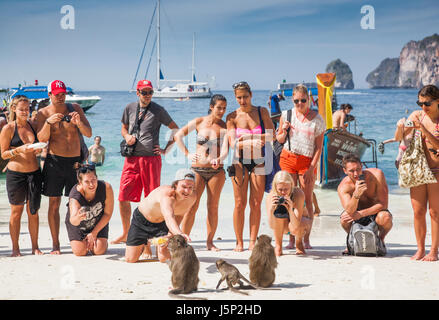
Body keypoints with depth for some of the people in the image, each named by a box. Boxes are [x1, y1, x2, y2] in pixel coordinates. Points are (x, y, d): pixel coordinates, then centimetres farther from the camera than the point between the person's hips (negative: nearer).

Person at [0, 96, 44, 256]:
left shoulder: (32, 125, 10)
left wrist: (38, 149, -2)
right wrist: (19, 150, -17)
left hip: (34, 172, 4)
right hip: (15, 173, -3)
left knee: (33, 211, 6)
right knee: (16, 211, 4)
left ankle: (35, 247, 14)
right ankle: (15, 248, 13)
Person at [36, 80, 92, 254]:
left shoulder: (75, 108, 5)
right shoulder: (43, 113, 1)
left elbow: (89, 134, 0)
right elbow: (42, 138, -9)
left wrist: (79, 123, -20)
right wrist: (48, 122, -26)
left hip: (75, 161, 2)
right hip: (54, 161, -1)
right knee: (54, 204, 0)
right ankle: (55, 244, 5)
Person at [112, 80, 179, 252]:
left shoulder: (158, 110, 2)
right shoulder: (130, 108, 11)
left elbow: (176, 129, 8)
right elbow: (124, 128, 24)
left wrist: (166, 149, 1)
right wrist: (127, 137, 1)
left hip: (151, 158, -3)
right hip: (132, 159, 3)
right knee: (123, 197, 0)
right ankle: (125, 233, 16)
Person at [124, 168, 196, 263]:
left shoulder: (192, 197, -22)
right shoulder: (167, 195, -43)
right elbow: (169, 217, -61)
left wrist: (171, 233, -13)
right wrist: (179, 233, -79)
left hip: (162, 223, 4)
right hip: (142, 220, -4)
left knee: (165, 258, -10)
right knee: (130, 259, -1)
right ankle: (143, 243, 33)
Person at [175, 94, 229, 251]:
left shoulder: (224, 126, 2)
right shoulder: (199, 122, 3)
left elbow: (225, 150, -10)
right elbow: (178, 135, 8)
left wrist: (219, 160, -30)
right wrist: (187, 154, 2)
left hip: (216, 171, 1)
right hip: (197, 169, -1)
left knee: (213, 207, 3)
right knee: (192, 205, -5)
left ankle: (210, 241, 13)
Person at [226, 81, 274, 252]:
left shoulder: (262, 112, 5)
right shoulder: (232, 117, 1)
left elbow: (271, 135, -2)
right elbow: (233, 143, -9)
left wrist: (246, 140, -14)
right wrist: (255, 142, -26)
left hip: (259, 162, 1)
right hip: (240, 162, -1)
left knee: (256, 204, 0)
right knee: (240, 204, -2)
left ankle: (253, 241, 7)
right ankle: (239, 242, 6)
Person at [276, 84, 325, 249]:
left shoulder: (317, 119, 0)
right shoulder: (287, 115, 6)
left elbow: (319, 147, -1)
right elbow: (279, 139, 16)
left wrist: (312, 168, -9)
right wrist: (284, 131, -7)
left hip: (307, 161, -2)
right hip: (288, 159, 2)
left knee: (307, 200, -3)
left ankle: (306, 239, 5)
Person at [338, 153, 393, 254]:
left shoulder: (376, 174, -22)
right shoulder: (343, 187, -21)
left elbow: (383, 204, -22)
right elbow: (350, 211, -37)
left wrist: (361, 214, -29)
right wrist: (356, 194, -55)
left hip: (376, 213, -1)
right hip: (359, 217, 1)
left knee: (385, 217, -36)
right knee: (344, 217, -32)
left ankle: (381, 239, -2)